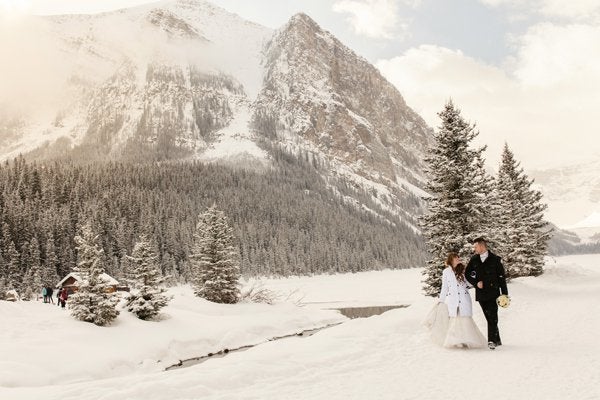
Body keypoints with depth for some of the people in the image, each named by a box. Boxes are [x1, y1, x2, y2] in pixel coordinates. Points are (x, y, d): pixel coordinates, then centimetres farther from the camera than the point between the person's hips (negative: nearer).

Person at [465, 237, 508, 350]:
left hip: (493, 293, -3)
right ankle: (497, 340, 19)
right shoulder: (474, 260, 7)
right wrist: (476, 283, -2)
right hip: (481, 294, 3)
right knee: (489, 318, 9)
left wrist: (504, 294, -2)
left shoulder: (495, 260, -1)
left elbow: (502, 277, 1)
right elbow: (467, 274, 15)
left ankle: (492, 340, -11)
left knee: (492, 317, -12)